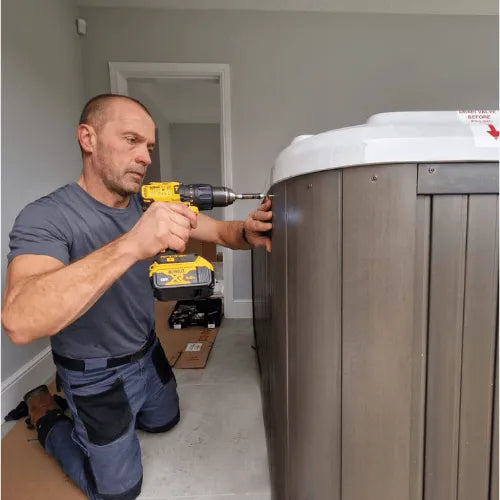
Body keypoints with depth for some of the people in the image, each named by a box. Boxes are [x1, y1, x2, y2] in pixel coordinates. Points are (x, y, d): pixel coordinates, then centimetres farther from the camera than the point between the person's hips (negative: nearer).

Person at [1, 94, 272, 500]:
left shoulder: (154, 204, -8)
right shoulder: (45, 218, -27)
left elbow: (218, 231, -10)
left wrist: (245, 232, -34)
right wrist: (130, 245, -54)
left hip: (148, 353, 6)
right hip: (97, 374, -5)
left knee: (166, 422, 29)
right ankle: (46, 415, 31)